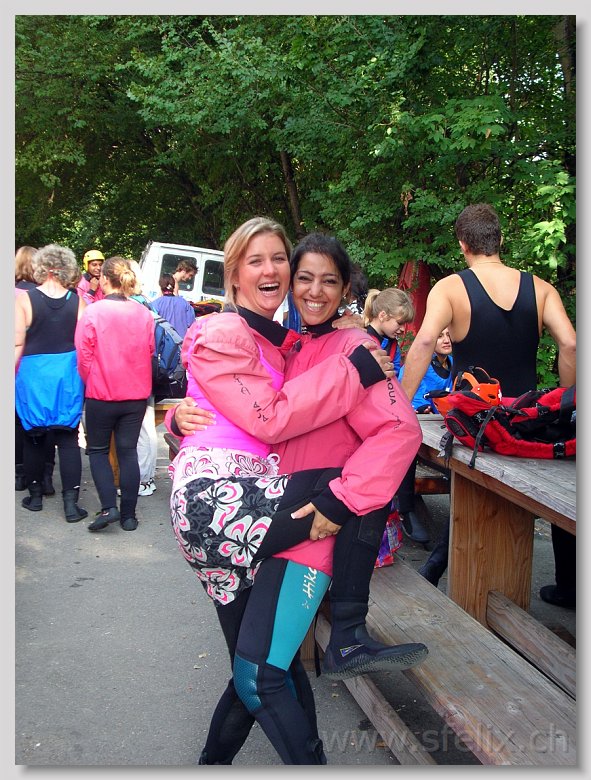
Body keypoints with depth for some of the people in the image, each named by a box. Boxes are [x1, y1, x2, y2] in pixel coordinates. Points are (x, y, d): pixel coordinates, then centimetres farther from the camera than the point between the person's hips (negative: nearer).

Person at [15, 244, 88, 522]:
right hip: (68, 374, 1)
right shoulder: (77, 301, -3)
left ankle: (35, 495, 26)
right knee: (68, 438, 5)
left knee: (34, 437, 14)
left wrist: (12, 375, 2)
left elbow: (17, 343, -9)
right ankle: (71, 502, 2)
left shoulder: (24, 299, -9)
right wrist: (82, 374, 11)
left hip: (34, 374, -1)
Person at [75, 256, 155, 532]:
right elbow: (150, 350, 4)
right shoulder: (144, 313, -4)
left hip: (101, 395, -3)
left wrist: (90, 382, 8)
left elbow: (83, 356, -9)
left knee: (98, 450, 14)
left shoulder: (93, 312, -14)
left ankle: (108, 507, 0)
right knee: (128, 451, 10)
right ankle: (128, 515, 13)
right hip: (136, 395, 3)